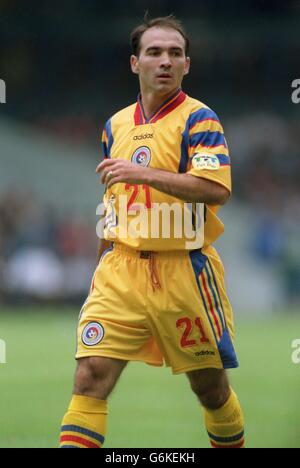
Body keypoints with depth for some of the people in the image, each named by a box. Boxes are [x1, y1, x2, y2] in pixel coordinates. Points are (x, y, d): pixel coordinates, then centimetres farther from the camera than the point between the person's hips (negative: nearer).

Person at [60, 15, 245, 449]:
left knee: (211, 387, 7)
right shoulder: (116, 125, 13)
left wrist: (144, 173, -26)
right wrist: (104, 262, 25)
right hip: (121, 270, 4)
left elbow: (216, 188, -21)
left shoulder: (198, 119, -6)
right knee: (90, 377, -10)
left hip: (184, 270, -4)